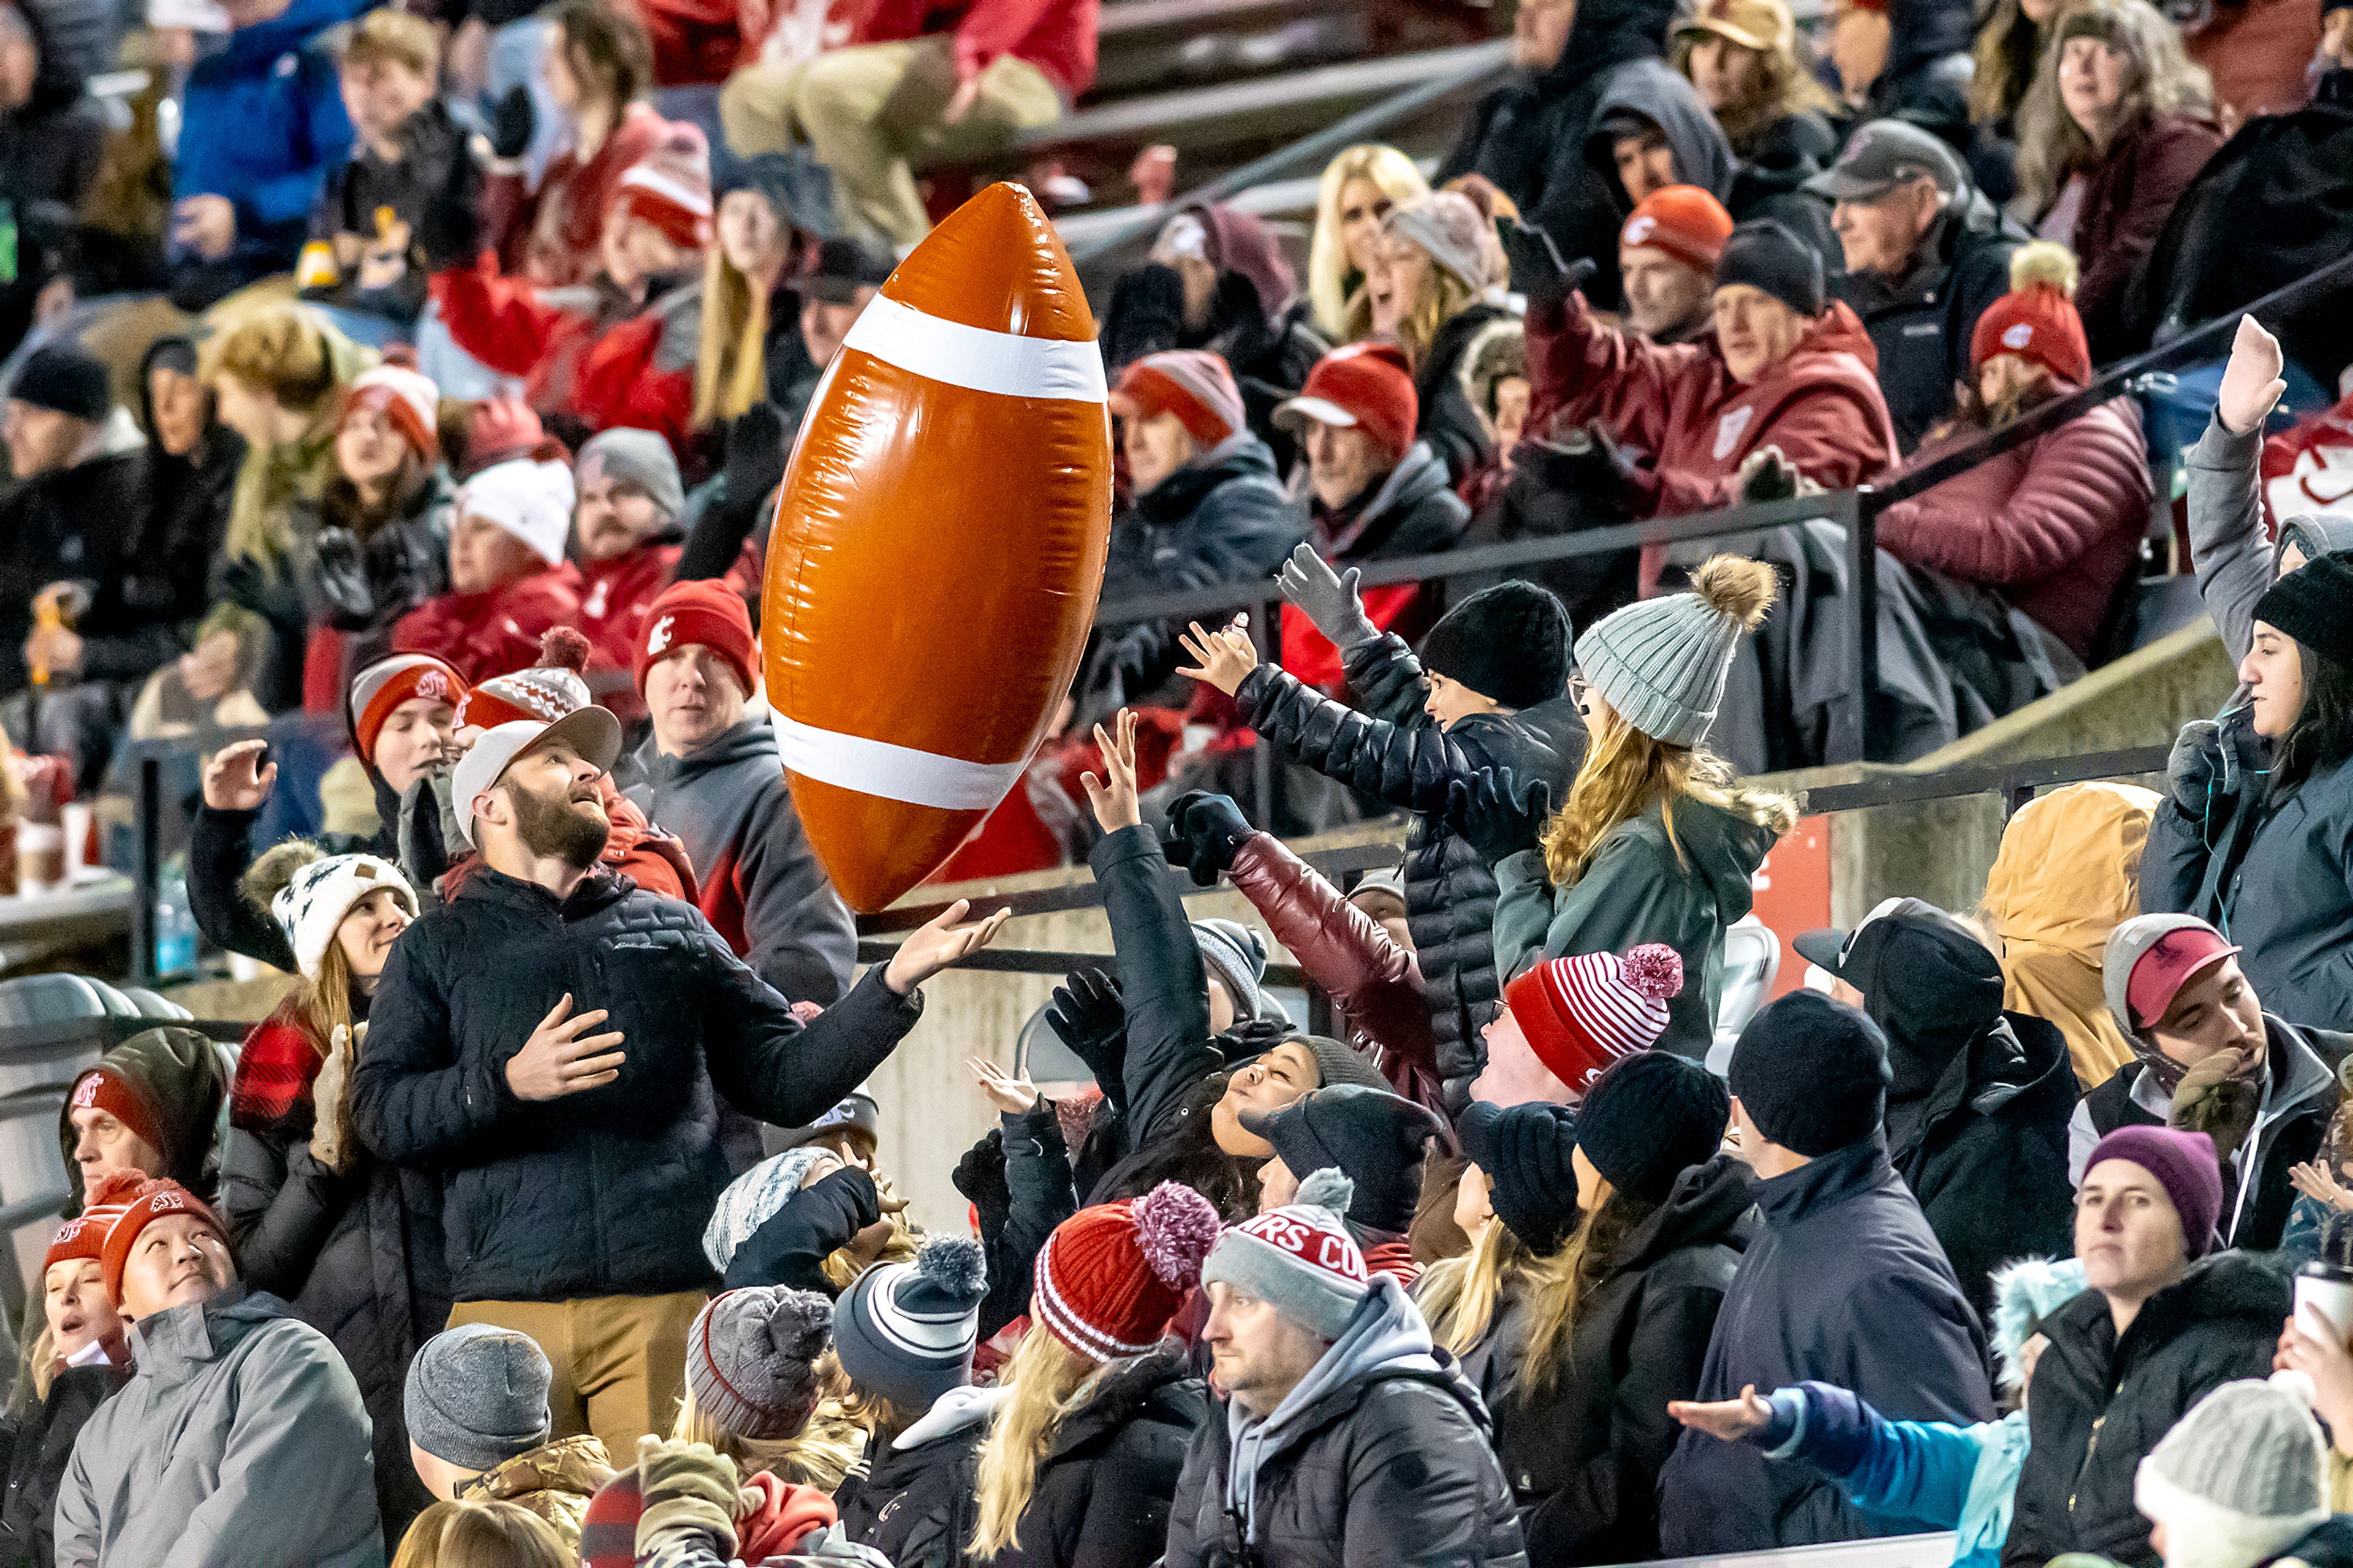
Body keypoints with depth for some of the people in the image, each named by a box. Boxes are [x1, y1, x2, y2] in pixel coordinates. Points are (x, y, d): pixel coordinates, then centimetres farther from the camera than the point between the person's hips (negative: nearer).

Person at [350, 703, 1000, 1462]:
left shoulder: (672, 929, 23)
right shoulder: (439, 949, 16)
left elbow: (786, 1077, 19)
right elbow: (380, 1112, 3)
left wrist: (894, 983, 7)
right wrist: (509, 1082, -13)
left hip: (671, 1302, 1)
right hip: (509, 1306, -1)